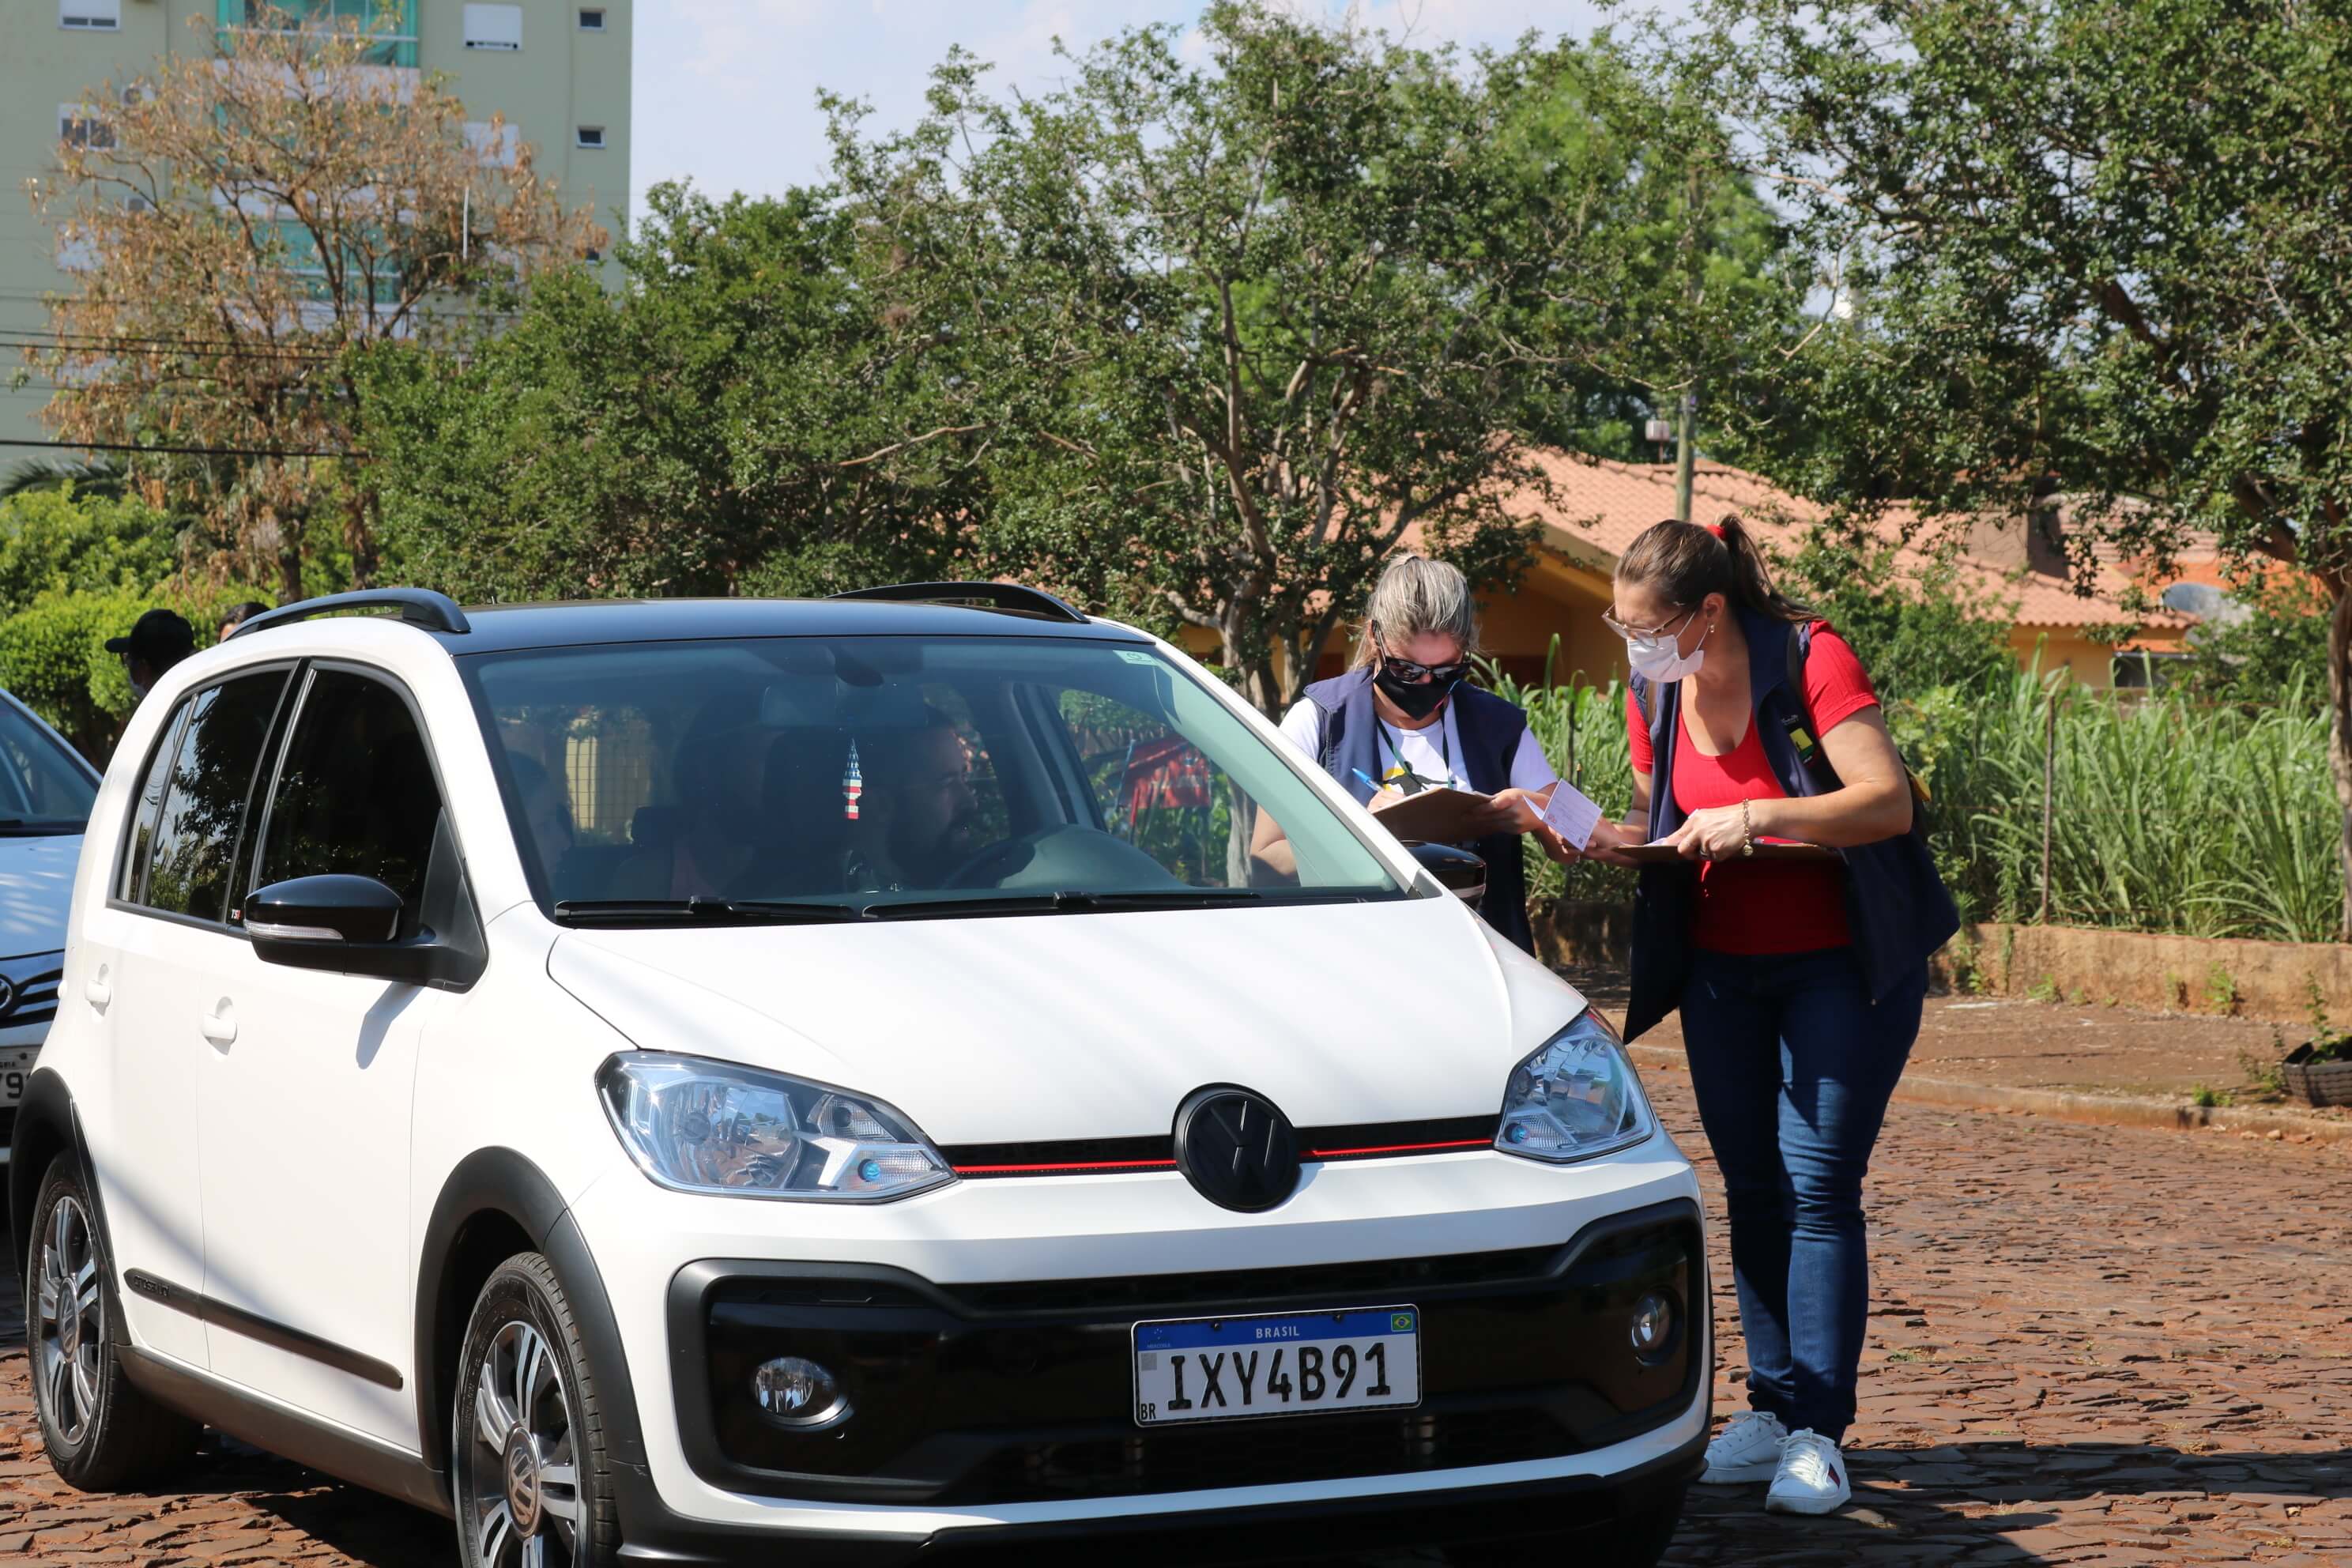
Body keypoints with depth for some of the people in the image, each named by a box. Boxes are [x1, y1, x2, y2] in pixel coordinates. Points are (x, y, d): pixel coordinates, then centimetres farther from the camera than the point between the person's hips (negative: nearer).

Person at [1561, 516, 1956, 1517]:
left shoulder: (1810, 659, -17)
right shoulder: (1654, 695, 0)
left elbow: (1888, 801, -23)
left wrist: (1756, 815, -32)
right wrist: (1602, 837, -10)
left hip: (1841, 965, -6)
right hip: (1722, 971, 6)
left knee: (1817, 1185, -11)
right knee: (1751, 1189, 6)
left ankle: (1818, 1435, -10)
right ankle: (1773, 1408, 12)